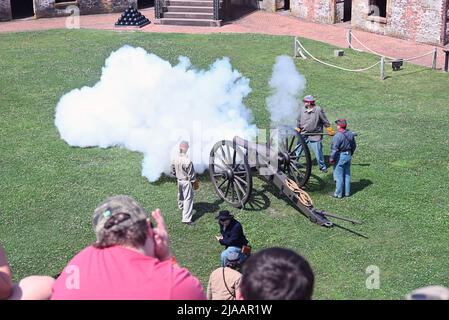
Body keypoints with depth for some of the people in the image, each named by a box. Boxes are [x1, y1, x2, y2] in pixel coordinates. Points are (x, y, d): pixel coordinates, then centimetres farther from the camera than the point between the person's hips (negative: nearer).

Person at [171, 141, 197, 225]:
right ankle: (186, 218, -5)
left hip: (179, 180, 7)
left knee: (180, 194, 31)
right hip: (187, 181, -7)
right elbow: (191, 174, -20)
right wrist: (194, 180, -3)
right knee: (188, 199, -2)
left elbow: (173, 171, 6)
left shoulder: (175, 159, -8)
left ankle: (181, 207, 61)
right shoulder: (187, 161, -30)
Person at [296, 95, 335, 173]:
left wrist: (330, 131, 0)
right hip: (303, 135, 4)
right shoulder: (302, 109, -1)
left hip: (315, 136, -4)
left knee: (318, 152, 1)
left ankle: (322, 166, 20)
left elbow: (325, 122, -4)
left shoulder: (318, 110, -12)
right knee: (297, 151, 10)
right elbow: (299, 121, 13)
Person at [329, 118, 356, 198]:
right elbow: (354, 146, 13)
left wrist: (331, 158, -12)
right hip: (348, 156, 8)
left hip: (340, 156, -8)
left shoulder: (338, 135, -21)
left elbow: (334, 148, -20)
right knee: (347, 175, 16)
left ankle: (338, 194, 9)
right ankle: (347, 192, 25)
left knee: (339, 176, 2)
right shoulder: (350, 134, 3)